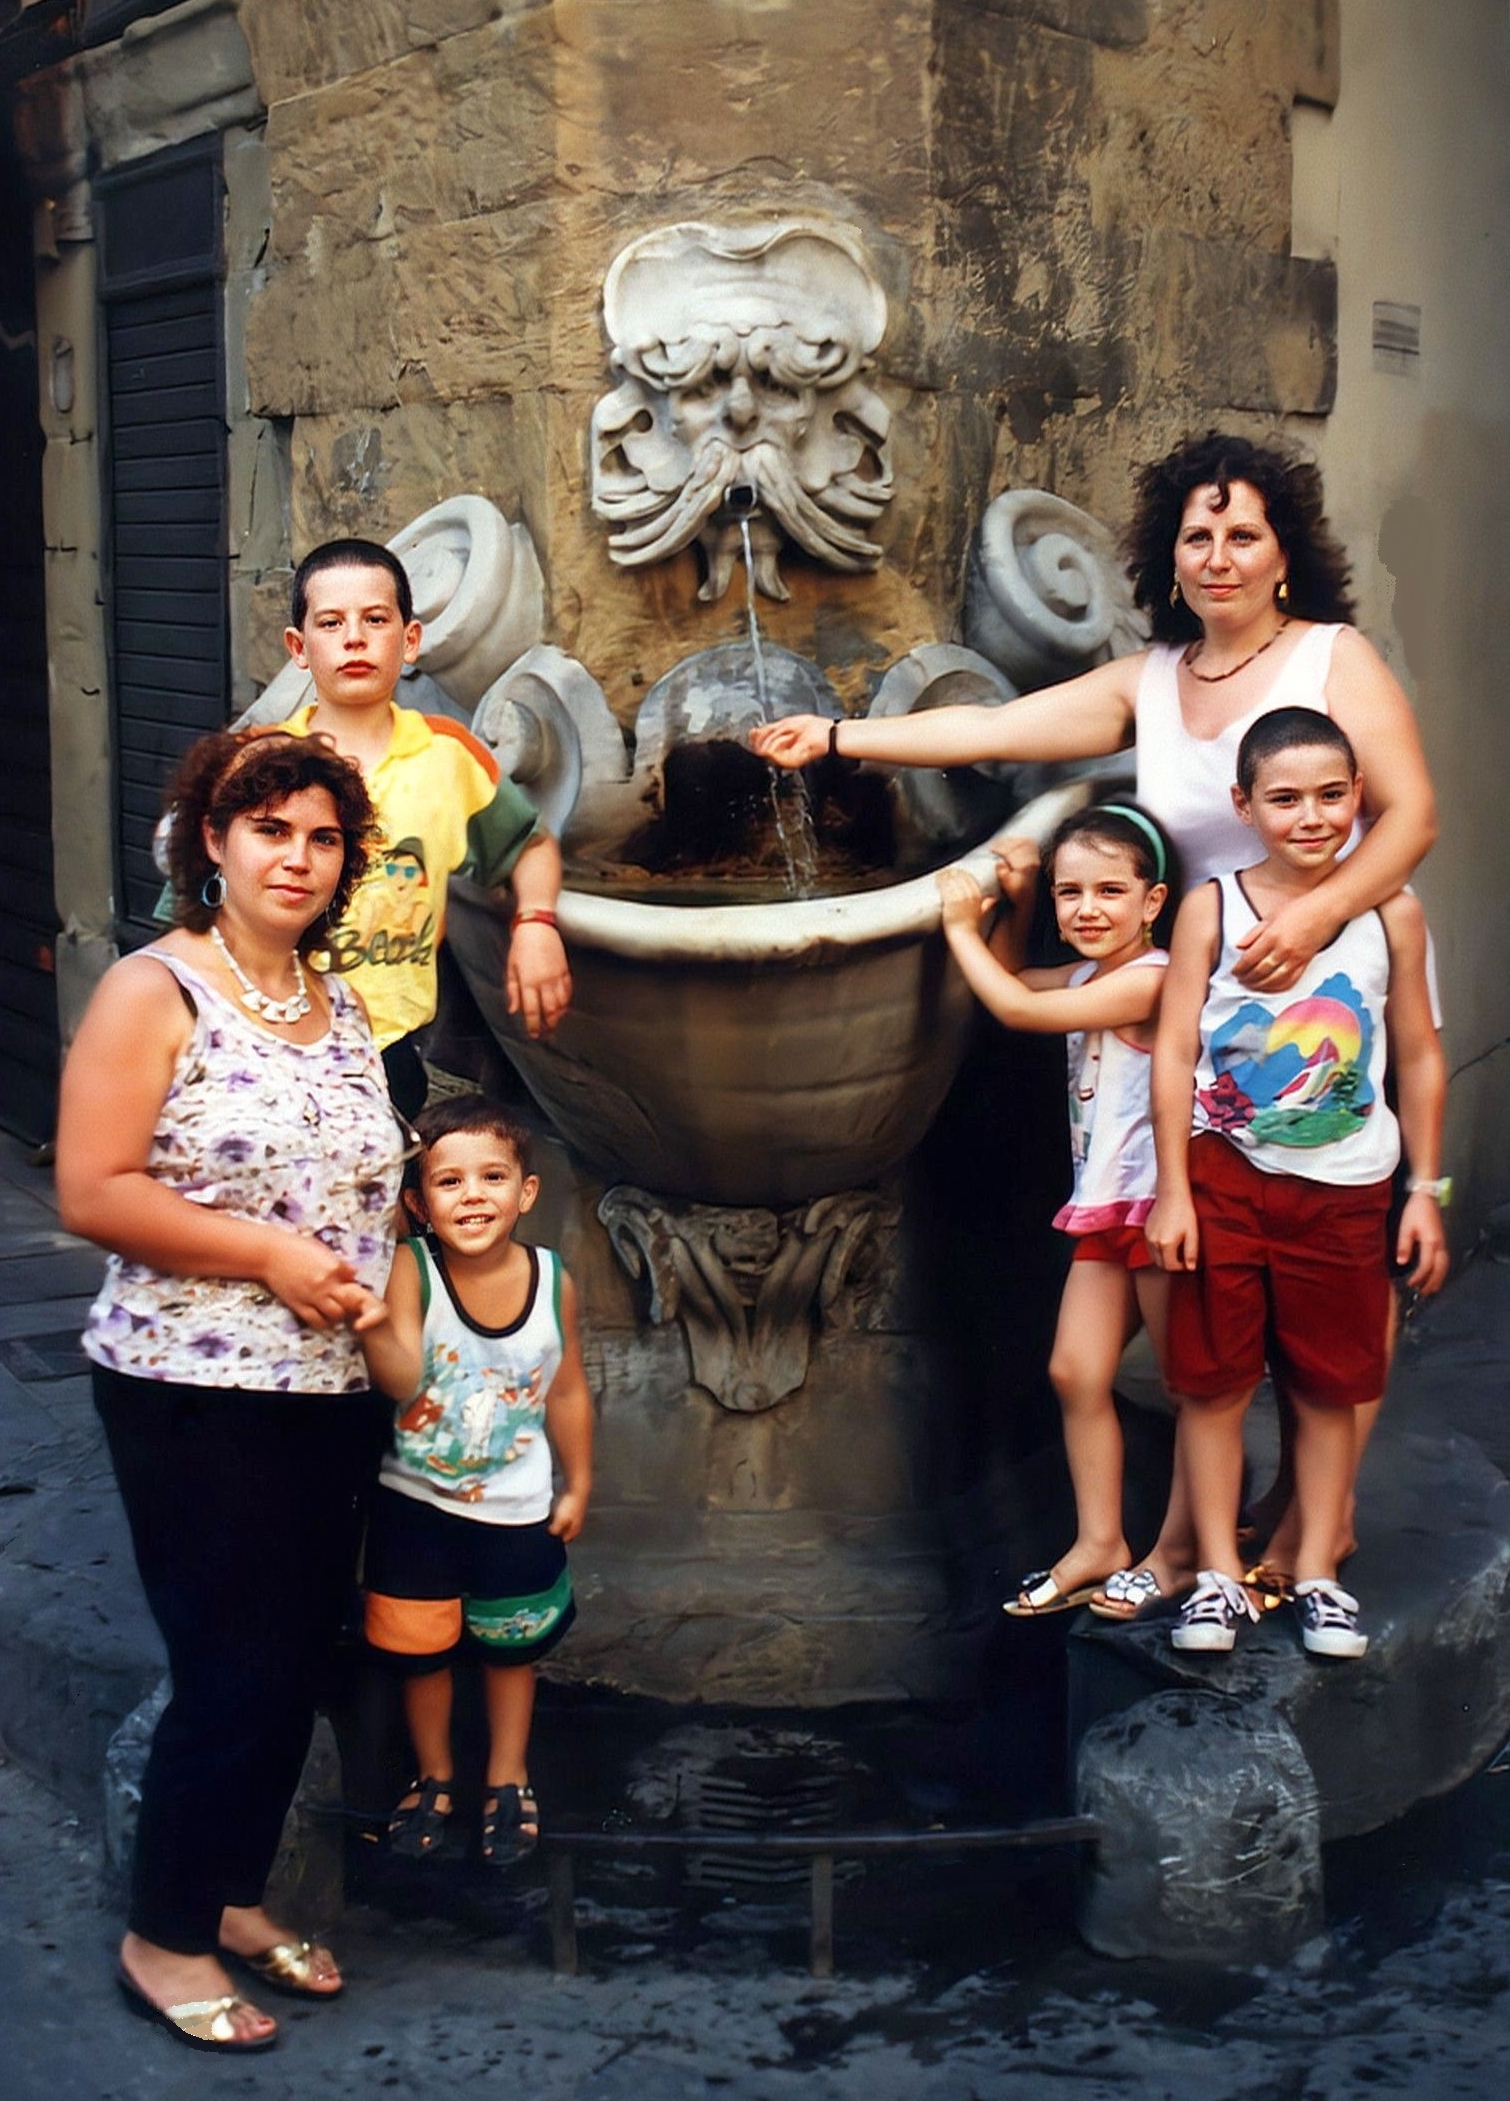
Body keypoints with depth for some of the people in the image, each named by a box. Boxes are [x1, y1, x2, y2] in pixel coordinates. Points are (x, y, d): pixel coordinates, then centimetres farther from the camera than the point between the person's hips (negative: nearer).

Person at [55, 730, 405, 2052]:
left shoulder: (340, 1005, 10)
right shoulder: (154, 991, -10)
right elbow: (90, 1193, -17)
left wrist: (375, 1264, 5)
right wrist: (267, 1253, -20)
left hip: (334, 1395, 7)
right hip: (198, 1398, -7)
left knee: (299, 1663, 13)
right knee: (231, 1677, -1)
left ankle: (237, 1896, 33)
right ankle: (163, 1939, 19)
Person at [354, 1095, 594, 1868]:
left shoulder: (552, 1281, -14)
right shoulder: (410, 1270, -22)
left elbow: (567, 1393, -1)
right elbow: (403, 1379, -34)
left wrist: (577, 1485, 7)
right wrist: (374, 1330, -55)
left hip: (517, 1509, 2)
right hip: (416, 1503, -1)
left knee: (511, 1649, 19)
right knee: (420, 1652, 14)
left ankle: (507, 1780, 41)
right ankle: (433, 1775, 39)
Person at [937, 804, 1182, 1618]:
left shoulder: (1149, 979, -18)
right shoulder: (1086, 977, 11)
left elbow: (1017, 1008, -20)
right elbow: (1011, 979, 26)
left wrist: (962, 926, -9)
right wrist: (1014, 904, 9)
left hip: (1156, 1204, -9)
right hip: (1103, 1210, 9)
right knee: (1074, 1372, 6)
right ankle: (1099, 1544, 13)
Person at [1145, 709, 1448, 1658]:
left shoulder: (1392, 914, 0)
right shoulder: (1212, 909, -4)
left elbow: (1420, 1057, 6)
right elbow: (1175, 1053, -5)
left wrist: (1426, 1190, 4)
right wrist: (1173, 1190, -8)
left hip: (1344, 1190, 1)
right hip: (1225, 1179, -1)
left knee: (1332, 1386, 9)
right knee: (1214, 1382, 5)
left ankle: (1317, 1570, 24)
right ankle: (1220, 1575, 17)